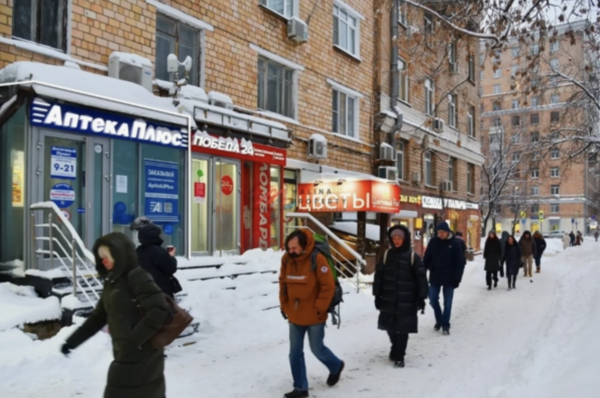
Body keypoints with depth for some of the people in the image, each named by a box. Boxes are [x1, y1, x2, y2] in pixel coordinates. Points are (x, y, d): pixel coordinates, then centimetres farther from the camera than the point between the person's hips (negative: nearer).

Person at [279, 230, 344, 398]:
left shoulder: (317, 259, -18)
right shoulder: (286, 259, -2)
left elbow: (328, 286, -16)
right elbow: (283, 282, 10)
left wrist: (319, 309, -15)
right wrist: (284, 305, 8)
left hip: (314, 316, -5)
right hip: (294, 315, 5)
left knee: (317, 349, 9)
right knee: (295, 353, 8)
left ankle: (336, 366, 39)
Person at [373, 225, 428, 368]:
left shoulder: (413, 256, -4)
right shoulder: (387, 255, 4)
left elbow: (421, 278, -4)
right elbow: (379, 276, 6)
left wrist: (421, 298, -7)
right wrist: (377, 295, 3)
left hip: (406, 301, -3)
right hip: (388, 300, 3)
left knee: (403, 330, -1)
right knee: (390, 327, 13)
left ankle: (398, 356, 12)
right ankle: (397, 349, 37)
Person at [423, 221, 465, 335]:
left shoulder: (455, 244, -9)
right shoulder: (433, 242, -2)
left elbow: (460, 263, -7)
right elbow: (427, 259, 5)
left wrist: (457, 279, -11)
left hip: (449, 278, -2)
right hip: (435, 277, 3)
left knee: (447, 302, 6)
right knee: (433, 300, 7)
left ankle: (445, 324, 18)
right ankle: (439, 320, 29)